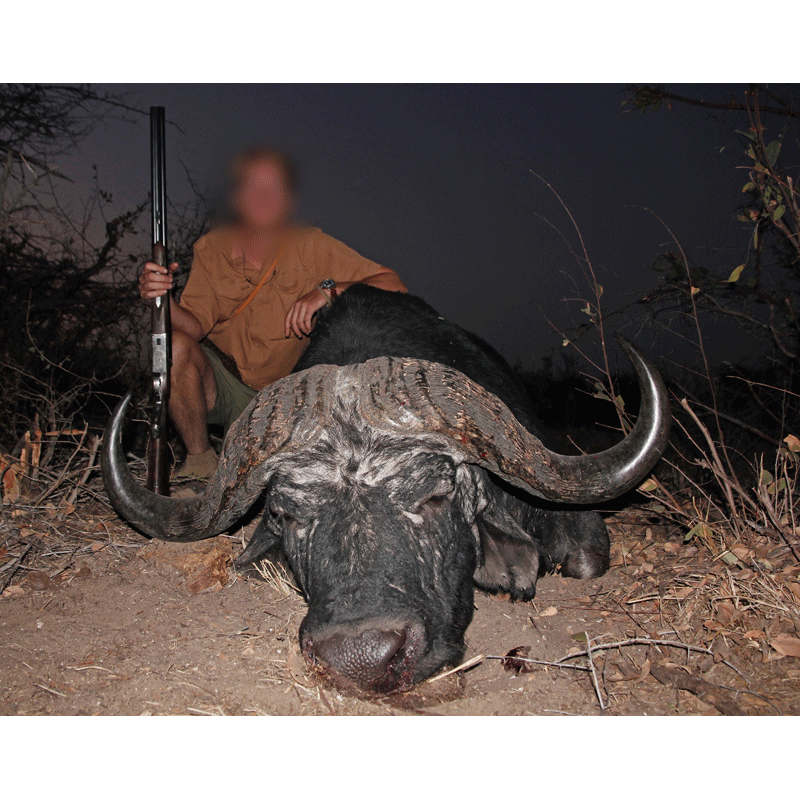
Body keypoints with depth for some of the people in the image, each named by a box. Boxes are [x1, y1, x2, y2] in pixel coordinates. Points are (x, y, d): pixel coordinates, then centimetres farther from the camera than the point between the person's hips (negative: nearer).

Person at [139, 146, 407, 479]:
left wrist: (328, 289, -32)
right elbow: (196, 325, -11)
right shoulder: (211, 249, -4)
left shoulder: (312, 247, -10)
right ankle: (201, 461, -10)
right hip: (223, 383, 1)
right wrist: (162, 299, -33)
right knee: (175, 345, -27)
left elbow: (393, 285, -16)